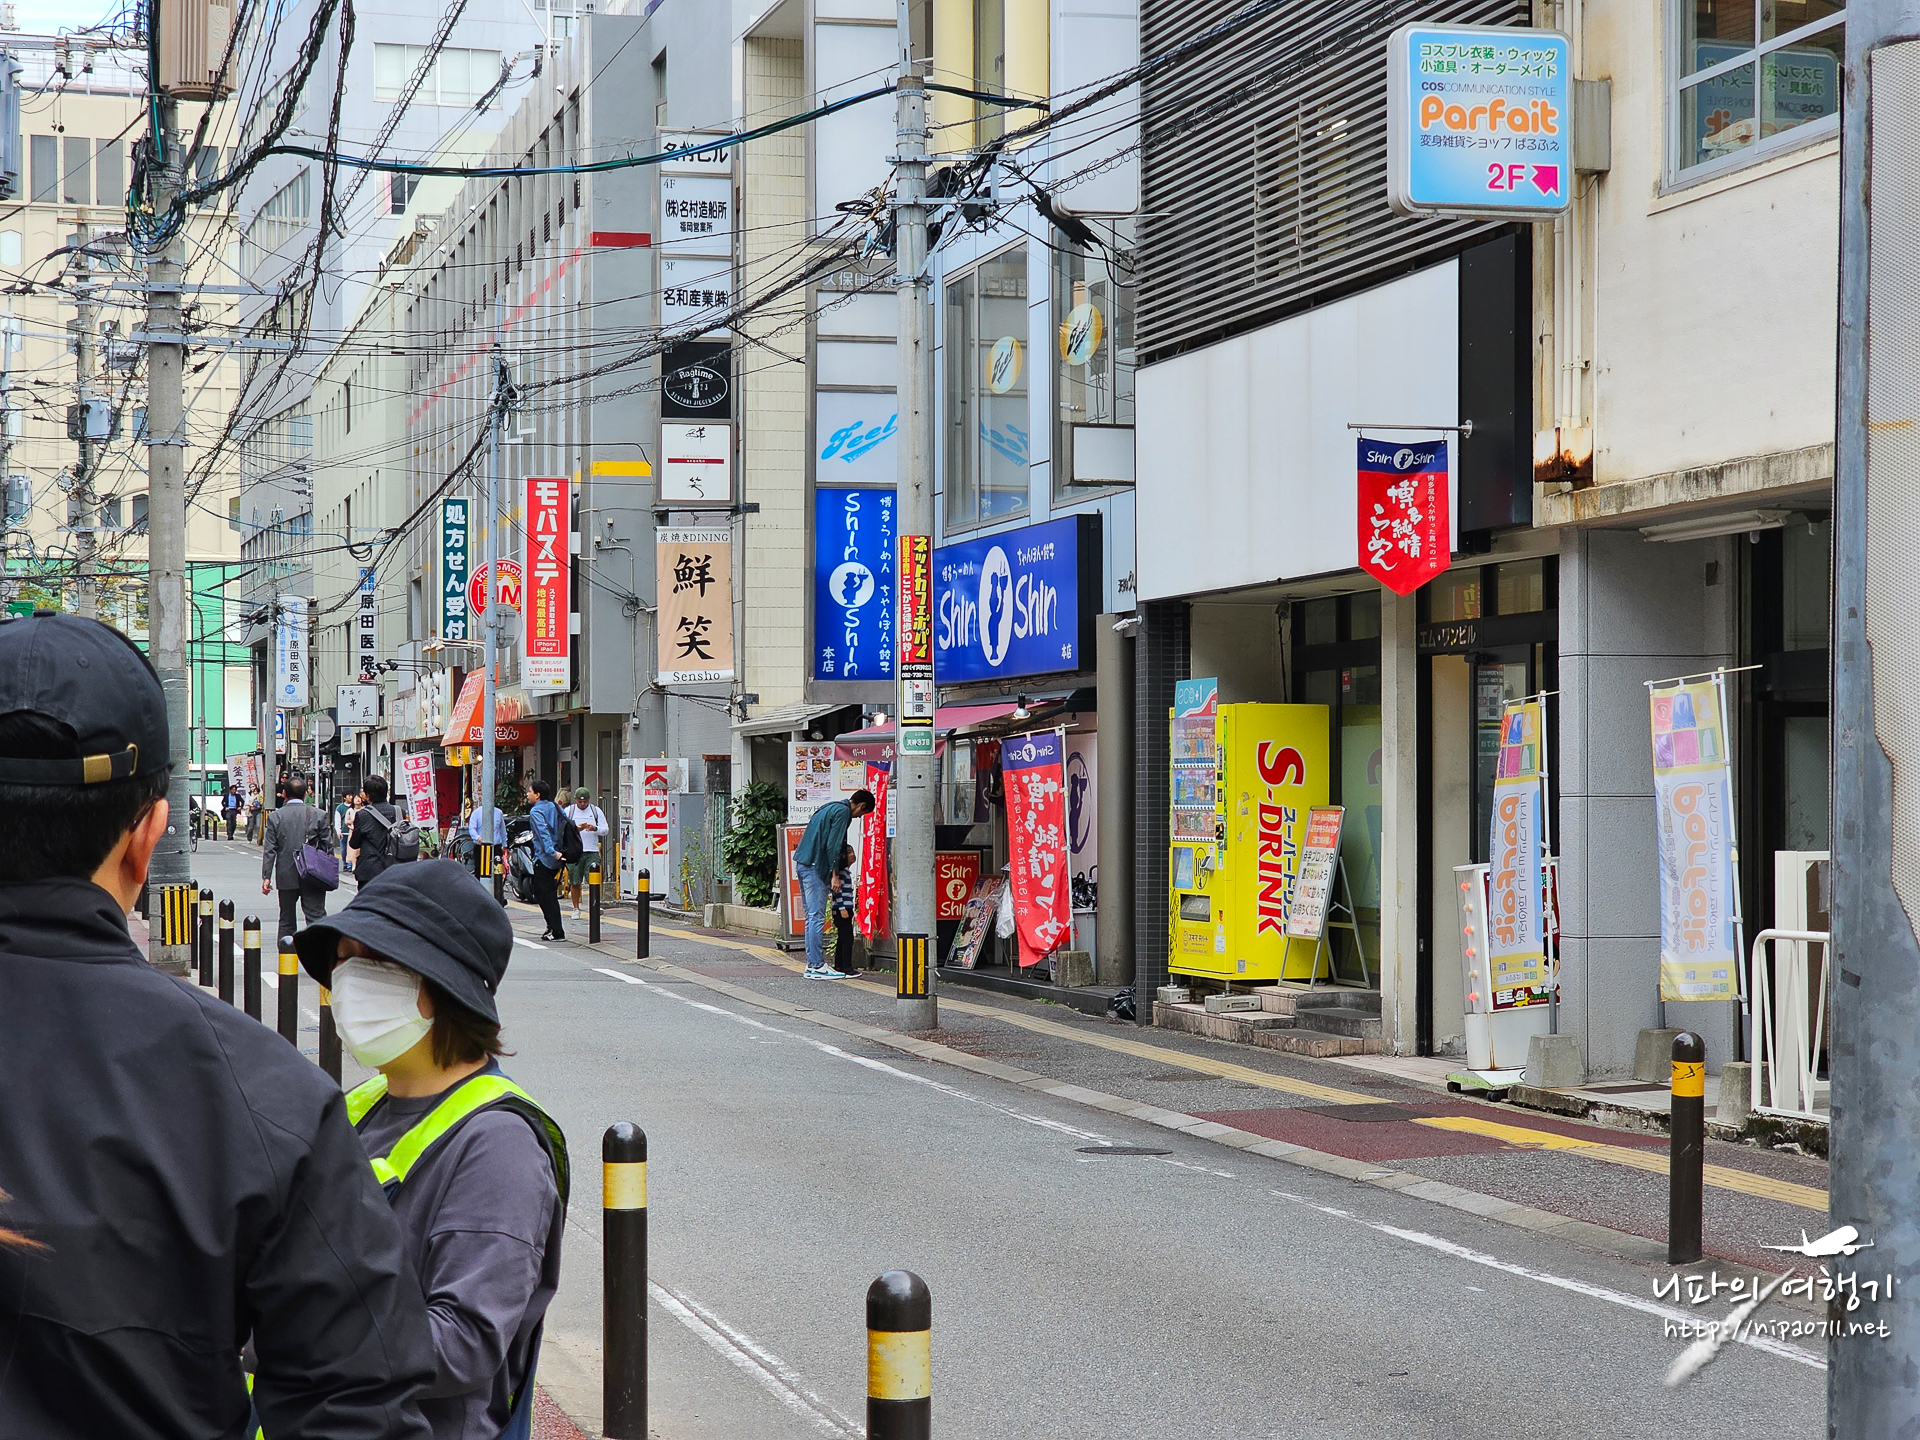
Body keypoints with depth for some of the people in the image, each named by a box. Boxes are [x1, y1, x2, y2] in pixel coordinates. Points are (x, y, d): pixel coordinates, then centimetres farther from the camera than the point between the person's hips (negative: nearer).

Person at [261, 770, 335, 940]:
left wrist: (266, 877, 0)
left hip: (286, 877, 1)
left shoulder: (275, 817, -1)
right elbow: (328, 847, 0)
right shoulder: (319, 815, -3)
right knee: (316, 917, -3)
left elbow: (269, 850, -3)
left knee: (287, 921, 11)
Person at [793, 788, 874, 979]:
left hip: (803, 863, 10)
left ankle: (812, 964, 13)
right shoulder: (842, 812, -8)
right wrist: (835, 875, -14)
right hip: (815, 866, -10)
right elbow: (833, 845, -16)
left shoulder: (830, 807, 21)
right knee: (817, 917, -9)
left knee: (812, 916, 12)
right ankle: (817, 966, -10)